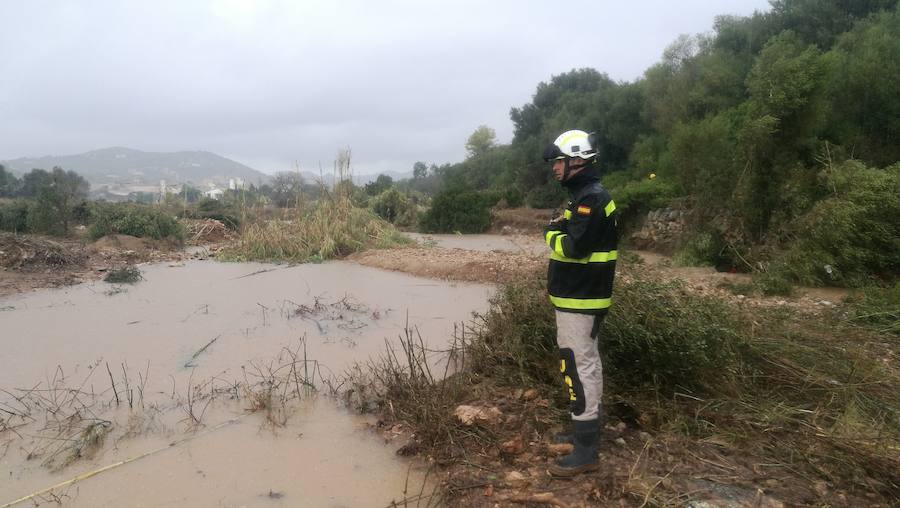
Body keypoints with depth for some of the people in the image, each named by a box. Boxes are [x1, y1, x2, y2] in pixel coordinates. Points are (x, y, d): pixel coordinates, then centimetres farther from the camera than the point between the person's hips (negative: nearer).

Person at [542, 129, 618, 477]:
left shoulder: (591, 198, -19)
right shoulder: (584, 196, 15)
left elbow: (573, 246, -27)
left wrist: (551, 232, -8)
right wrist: (555, 283, 8)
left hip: (579, 301, -11)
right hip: (579, 295, 11)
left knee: (579, 368, -8)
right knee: (586, 363, 19)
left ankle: (586, 451, -1)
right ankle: (587, 428, 33)